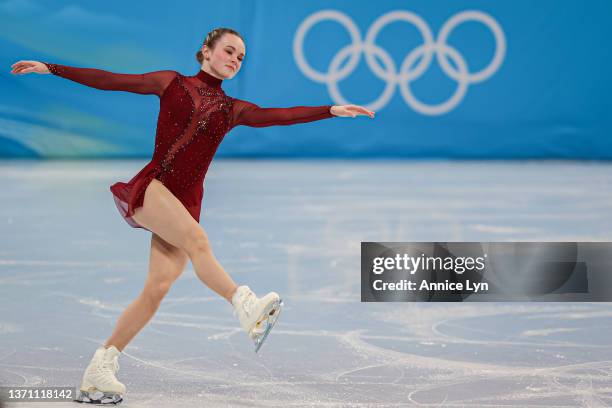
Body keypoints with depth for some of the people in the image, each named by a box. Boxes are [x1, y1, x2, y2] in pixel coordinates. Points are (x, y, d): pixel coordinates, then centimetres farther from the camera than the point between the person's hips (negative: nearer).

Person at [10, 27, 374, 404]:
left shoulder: (233, 110, 17)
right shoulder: (172, 83, 10)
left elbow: (280, 115, 4)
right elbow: (109, 80, 8)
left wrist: (331, 111, -8)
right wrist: (51, 68, 4)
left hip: (185, 202, 4)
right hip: (150, 186, -4)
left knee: (158, 288, -8)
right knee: (197, 240, -30)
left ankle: (99, 373, -1)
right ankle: (247, 309, -45)